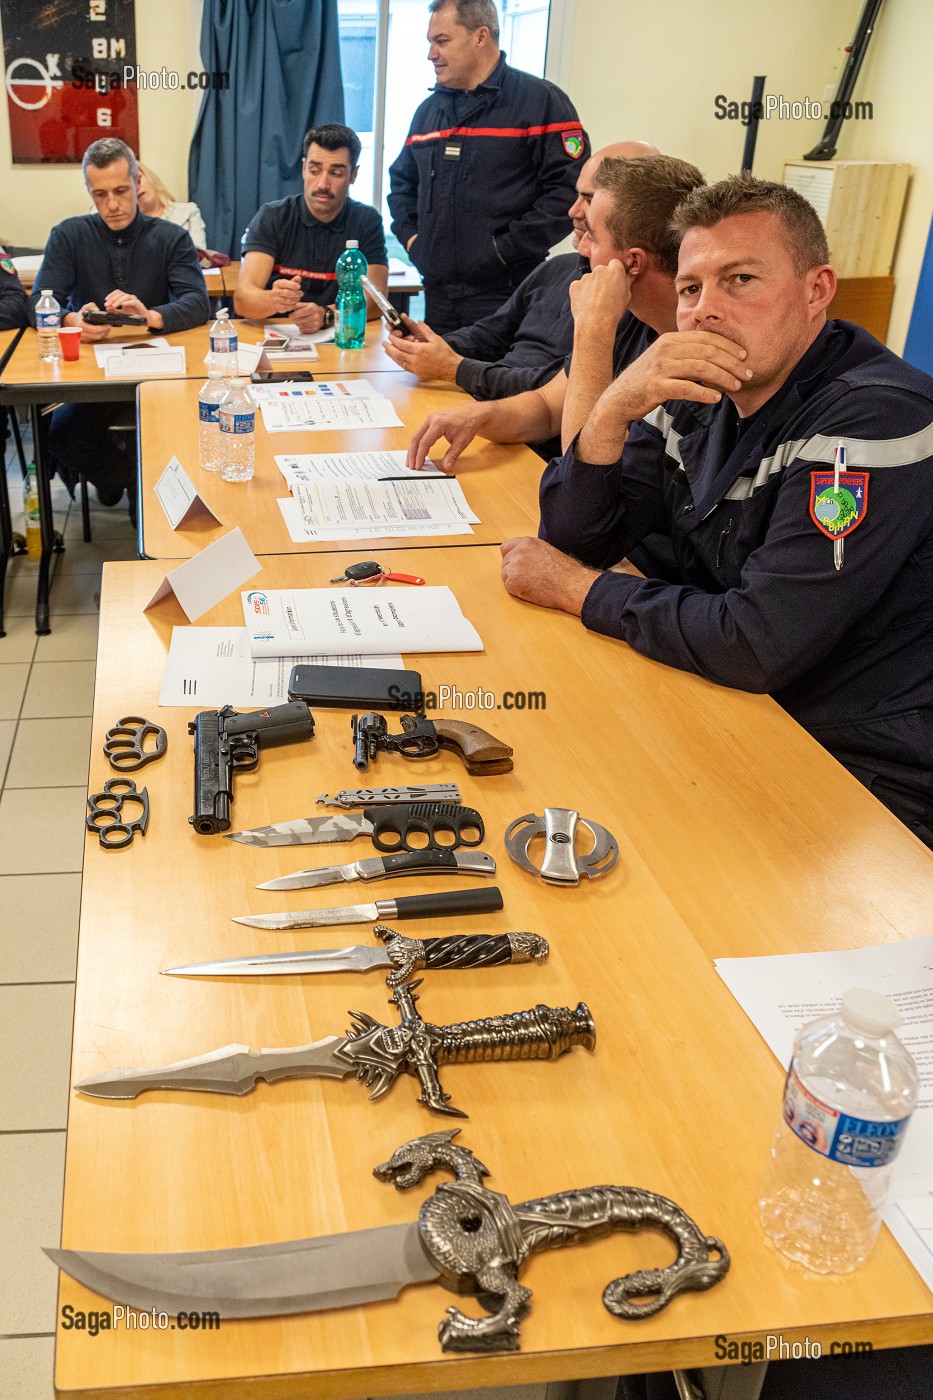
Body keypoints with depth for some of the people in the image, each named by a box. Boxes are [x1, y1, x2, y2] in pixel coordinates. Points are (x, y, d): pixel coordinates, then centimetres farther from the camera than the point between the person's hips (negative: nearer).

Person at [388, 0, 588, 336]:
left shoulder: (540, 101, -3)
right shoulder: (429, 109, 19)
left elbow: (569, 188, -13)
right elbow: (402, 181, 31)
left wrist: (506, 250, -16)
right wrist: (411, 237, 12)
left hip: (507, 295, -6)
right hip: (438, 296, 6)